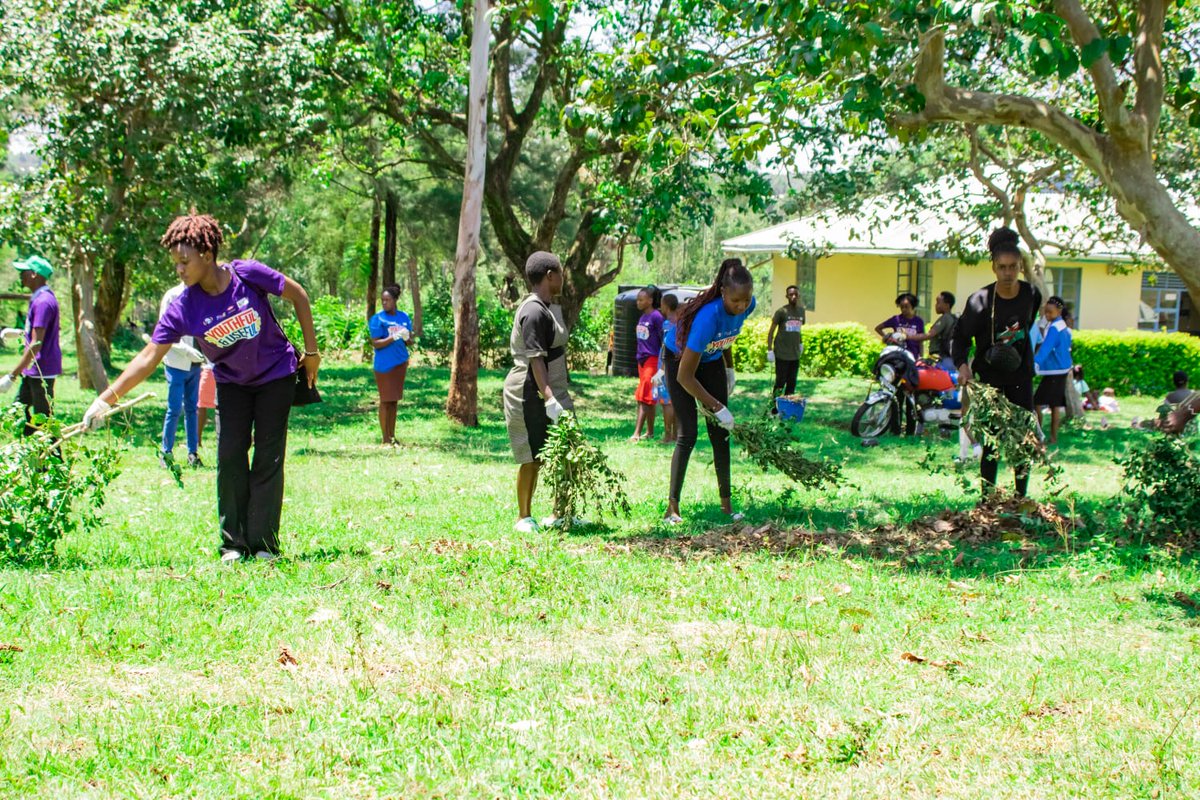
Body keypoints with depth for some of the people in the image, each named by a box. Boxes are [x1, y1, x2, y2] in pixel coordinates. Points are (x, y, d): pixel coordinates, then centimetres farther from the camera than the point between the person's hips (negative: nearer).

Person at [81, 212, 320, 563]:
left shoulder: (248, 274, -22)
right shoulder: (183, 307, -17)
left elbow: (297, 294, -7)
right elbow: (149, 357, -16)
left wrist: (311, 351, -4)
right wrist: (104, 400, -23)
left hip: (276, 375, -2)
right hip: (231, 383, 2)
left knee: (268, 458, -4)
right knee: (229, 457, -7)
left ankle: (264, 544, 2)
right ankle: (234, 544, 2)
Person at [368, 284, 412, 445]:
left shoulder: (404, 317, 6)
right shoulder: (378, 319, -8)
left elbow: (410, 341, 11)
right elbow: (375, 344, -12)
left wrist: (406, 337, -12)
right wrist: (393, 337, -23)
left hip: (400, 363, 5)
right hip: (384, 364, -5)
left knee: (394, 400, 10)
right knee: (385, 400, -1)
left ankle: (392, 436, 16)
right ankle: (386, 439, 4)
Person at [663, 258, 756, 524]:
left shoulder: (747, 306, -21)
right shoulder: (708, 317, -40)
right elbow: (685, 377, -35)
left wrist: (730, 368, 12)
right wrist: (718, 407, -31)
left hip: (711, 360, 6)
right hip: (680, 359, -6)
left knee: (720, 432, 2)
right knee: (688, 434, -14)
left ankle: (726, 502, 8)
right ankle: (672, 506, -10)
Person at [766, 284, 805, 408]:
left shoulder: (801, 311, 8)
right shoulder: (781, 311, -8)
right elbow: (771, 331, -5)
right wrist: (769, 350, -9)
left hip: (795, 354, 5)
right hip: (782, 354, -5)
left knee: (792, 383, 7)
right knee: (780, 382, -3)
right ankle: (775, 406, 7)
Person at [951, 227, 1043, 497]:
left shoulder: (1031, 295, -3)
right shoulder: (981, 299, -13)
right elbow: (960, 336, -8)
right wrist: (963, 365, -23)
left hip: (1020, 374, 3)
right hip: (989, 376, -3)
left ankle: (1021, 498, 14)